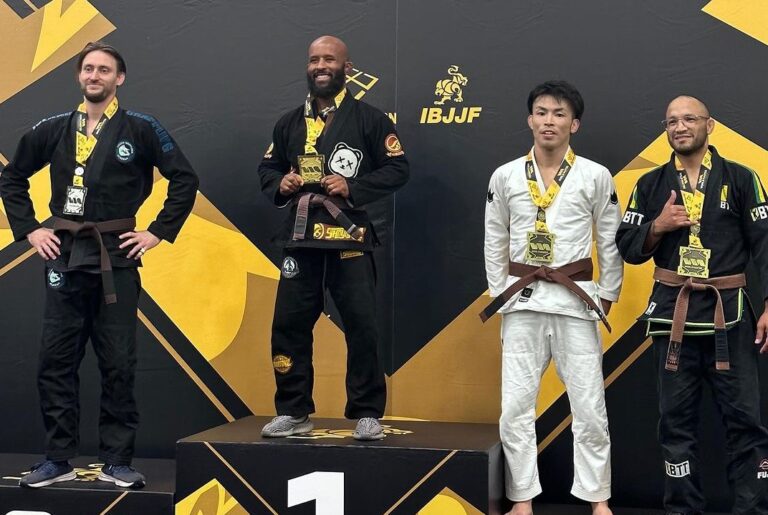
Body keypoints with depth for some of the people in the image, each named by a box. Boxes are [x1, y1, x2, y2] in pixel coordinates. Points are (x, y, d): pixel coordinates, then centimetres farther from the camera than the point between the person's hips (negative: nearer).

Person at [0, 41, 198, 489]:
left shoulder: (141, 129, 0)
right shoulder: (54, 129, 9)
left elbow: (185, 180, 0)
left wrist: (159, 232, -4)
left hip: (117, 260, -3)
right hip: (64, 257, 3)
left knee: (119, 365, 2)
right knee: (56, 362, 5)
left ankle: (117, 461, 11)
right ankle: (58, 459, 14)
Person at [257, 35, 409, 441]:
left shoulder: (368, 118, 1)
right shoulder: (289, 123, 15)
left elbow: (397, 169, -3)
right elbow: (267, 168, 22)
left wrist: (353, 187, -14)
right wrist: (280, 184, -1)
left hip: (350, 238, -4)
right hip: (300, 238, 4)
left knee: (361, 327, -2)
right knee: (289, 324, 4)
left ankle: (367, 414, 9)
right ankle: (293, 412, 16)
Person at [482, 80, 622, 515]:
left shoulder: (596, 177, -1)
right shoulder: (505, 177, 3)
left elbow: (611, 243, 4)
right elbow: (495, 242, 10)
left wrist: (607, 297, 3)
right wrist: (500, 295, 7)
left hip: (575, 301, -1)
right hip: (522, 303, 2)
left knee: (590, 409, 2)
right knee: (516, 408, 3)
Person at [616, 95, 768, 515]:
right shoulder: (651, 185, 9)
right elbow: (627, 248, 9)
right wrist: (658, 226, -10)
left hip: (729, 314, -2)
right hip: (672, 315, 2)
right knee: (676, 419, 7)